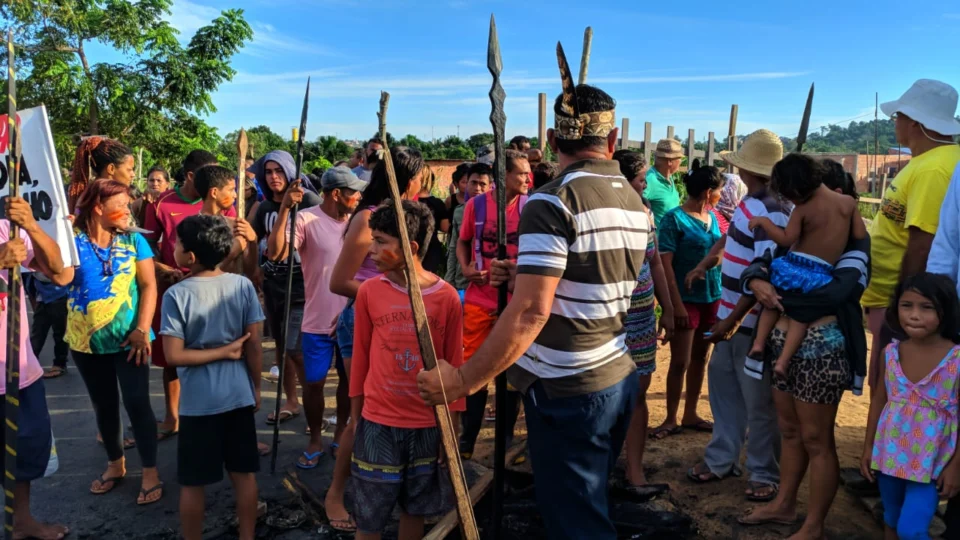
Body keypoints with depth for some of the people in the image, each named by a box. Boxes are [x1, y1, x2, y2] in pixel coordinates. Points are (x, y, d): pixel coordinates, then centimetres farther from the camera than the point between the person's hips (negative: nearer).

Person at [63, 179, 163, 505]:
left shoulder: (133, 240, -3)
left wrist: (142, 330, -15)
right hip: (86, 341, 2)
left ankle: (150, 472, 11)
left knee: (137, 403, -1)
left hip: (128, 340, -1)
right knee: (103, 406, 15)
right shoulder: (72, 239, -3)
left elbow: (148, 286, -6)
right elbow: (60, 277, -18)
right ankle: (115, 464, 33)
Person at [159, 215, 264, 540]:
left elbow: (174, 356, -15)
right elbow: (254, 346, -4)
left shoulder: (176, 295, -13)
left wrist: (223, 352, -5)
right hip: (239, 395, 3)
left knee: (193, 483, 12)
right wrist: (256, 387, 8)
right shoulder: (243, 285, -6)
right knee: (244, 474, 16)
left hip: (198, 402, -3)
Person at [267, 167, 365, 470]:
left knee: (349, 379, 14)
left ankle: (341, 433, 33)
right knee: (313, 383, 4)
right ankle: (315, 440, 24)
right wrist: (285, 209, -31)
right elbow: (275, 253, -25)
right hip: (319, 320, -4)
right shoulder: (307, 219, -12)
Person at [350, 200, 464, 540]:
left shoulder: (447, 297, -9)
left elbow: (454, 364, -1)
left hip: (428, 425, 0)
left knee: (415, 511, 16)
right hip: (378, 423, 0)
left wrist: (451, 428, 1)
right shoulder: (368, 292, -7)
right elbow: (360, 356, 3)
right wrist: (356, 417, 8)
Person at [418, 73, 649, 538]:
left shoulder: (552, 202, -17)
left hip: (567, 388, -8)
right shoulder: (636, 203, 8)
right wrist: (528, 271, 23)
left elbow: (530, 312, -24)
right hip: (620, 377, 8)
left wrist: (464, 379, -19)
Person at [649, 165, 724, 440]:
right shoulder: (674, 218, -12)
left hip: (712, 298, 7)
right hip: (687, 299, -6)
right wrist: (676, 303, -20)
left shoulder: (712, 217, 8)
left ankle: (690, 415, 25)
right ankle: (671, 419, 13)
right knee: (680, 361, 0)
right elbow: (665, 264, -15)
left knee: (700, 358, 13)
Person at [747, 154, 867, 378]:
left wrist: (764, 221, -4)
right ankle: (783, 361, -1)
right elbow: (860, 235, 5)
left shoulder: (802, 209, -8)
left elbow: (786, 239, -12)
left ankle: (758, 343, 10)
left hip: (794, 267, -2)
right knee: (800, 315, 10)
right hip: (821, 275, 2)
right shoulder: (848, 202, 2)